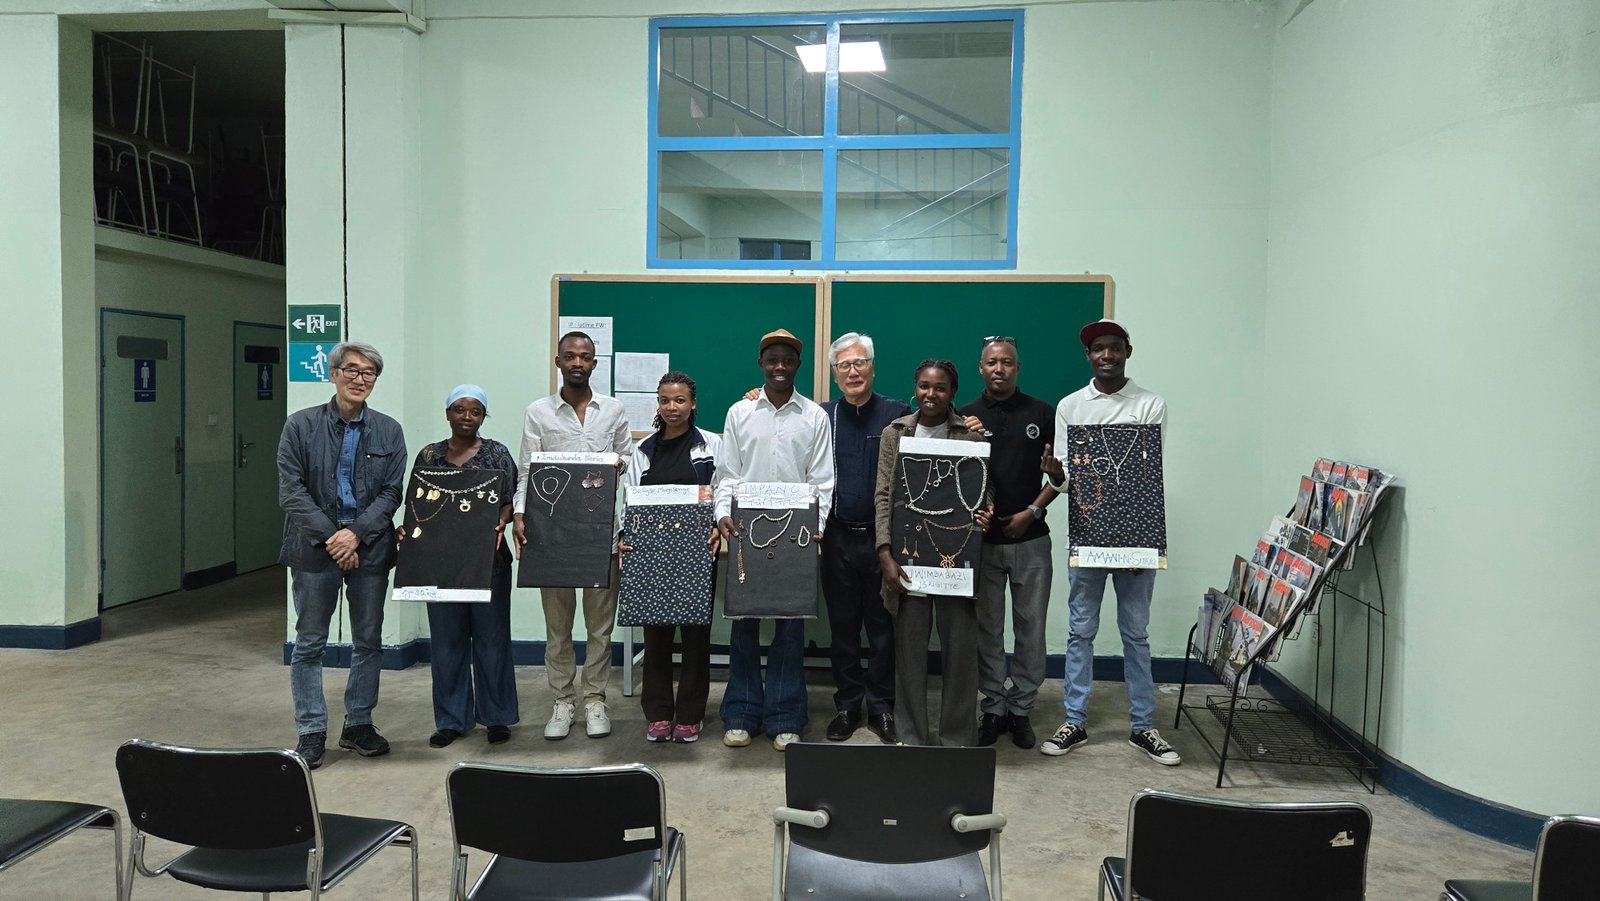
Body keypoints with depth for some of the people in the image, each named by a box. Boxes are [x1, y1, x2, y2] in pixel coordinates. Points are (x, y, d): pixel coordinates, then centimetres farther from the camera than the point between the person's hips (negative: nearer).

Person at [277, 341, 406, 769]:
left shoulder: (389, 432, 5)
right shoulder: (300, 425, 0)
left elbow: (390, 493, 0)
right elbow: (291, 491, -6)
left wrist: (356, 533, -14)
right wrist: (330, 538, -15)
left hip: (369, 548, 2)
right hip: (315, 549, -2)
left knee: (368, 641, 10)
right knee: (309, 643, 5)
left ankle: (359, 725, 24)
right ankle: (311, 732, 16)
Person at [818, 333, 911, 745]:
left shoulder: (898, 414, 1)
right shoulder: (821, 416, 6)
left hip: (883, 537, -1)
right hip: (839, 538, 2)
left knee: (882, 628, 7)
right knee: (843, 627, 10)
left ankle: (881, 707, 19)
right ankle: (847, 706, 22)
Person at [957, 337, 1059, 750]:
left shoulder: (1042, 413, 3)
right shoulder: (966, 417, 4)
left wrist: (1032, 511, -6)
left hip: (1030, 538, 0)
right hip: (983, 539, 0)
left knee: (1030, 627, 5)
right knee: (987, 629, 6)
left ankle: (1021, 710, 17)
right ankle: (993, 709, 18)